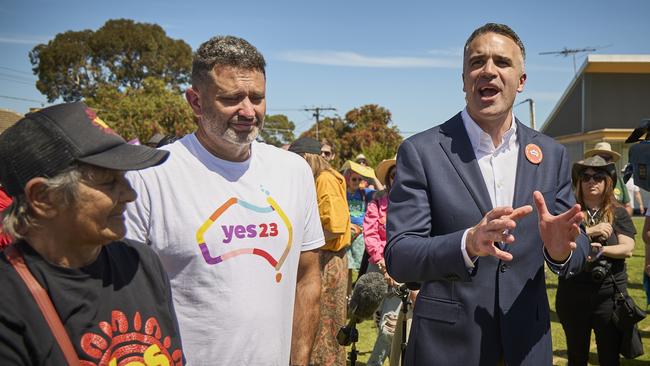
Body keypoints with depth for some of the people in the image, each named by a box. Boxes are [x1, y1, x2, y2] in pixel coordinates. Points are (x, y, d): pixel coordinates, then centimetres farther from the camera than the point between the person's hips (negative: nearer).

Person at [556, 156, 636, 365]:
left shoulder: (619, 213, 4)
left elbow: (628, 249, -6)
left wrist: (600, 250, -21)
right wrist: (590, 231, -18)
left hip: (610, 293, 0)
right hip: (573, 292, 0)